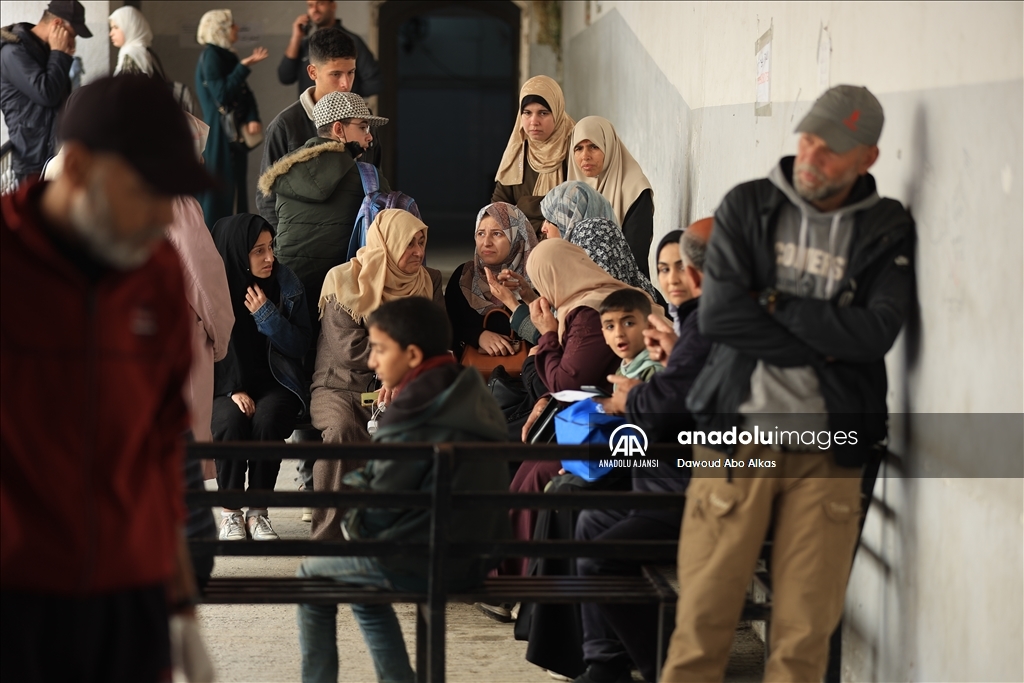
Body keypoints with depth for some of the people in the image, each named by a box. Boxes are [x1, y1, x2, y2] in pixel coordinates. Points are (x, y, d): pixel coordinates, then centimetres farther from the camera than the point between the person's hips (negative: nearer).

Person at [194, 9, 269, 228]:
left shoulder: (226, 56, 15)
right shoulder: (210, 56, -10)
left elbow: (244, 93, 10)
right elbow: (221, 94, -18)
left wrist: (253, 119, -7)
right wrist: (244, 67, -18)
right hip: (218, 134, -8)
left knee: (233, 189, 9)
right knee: (218, 190, -7)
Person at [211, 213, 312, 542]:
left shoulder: (286, 284, -3)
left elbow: (300, 346, -3)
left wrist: (266, 314, -16)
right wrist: (232, 390, -14)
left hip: (275, 384, 1)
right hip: (224, 388, -1)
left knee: (266, 422, -31)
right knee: (230, 423, -32)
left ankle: (258, 512, -16)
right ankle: (230, 513, -15)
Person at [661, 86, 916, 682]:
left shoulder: (887, 232, 6)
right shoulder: (747, 207, 6)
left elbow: (875, 334, -9)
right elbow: (717, 313, -7)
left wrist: (777, 305, -8)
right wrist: (825, 343, -7)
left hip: (826, 450, 1)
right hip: (739, 435, 0)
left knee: (806, 632, 0)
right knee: (703, 617, -2)